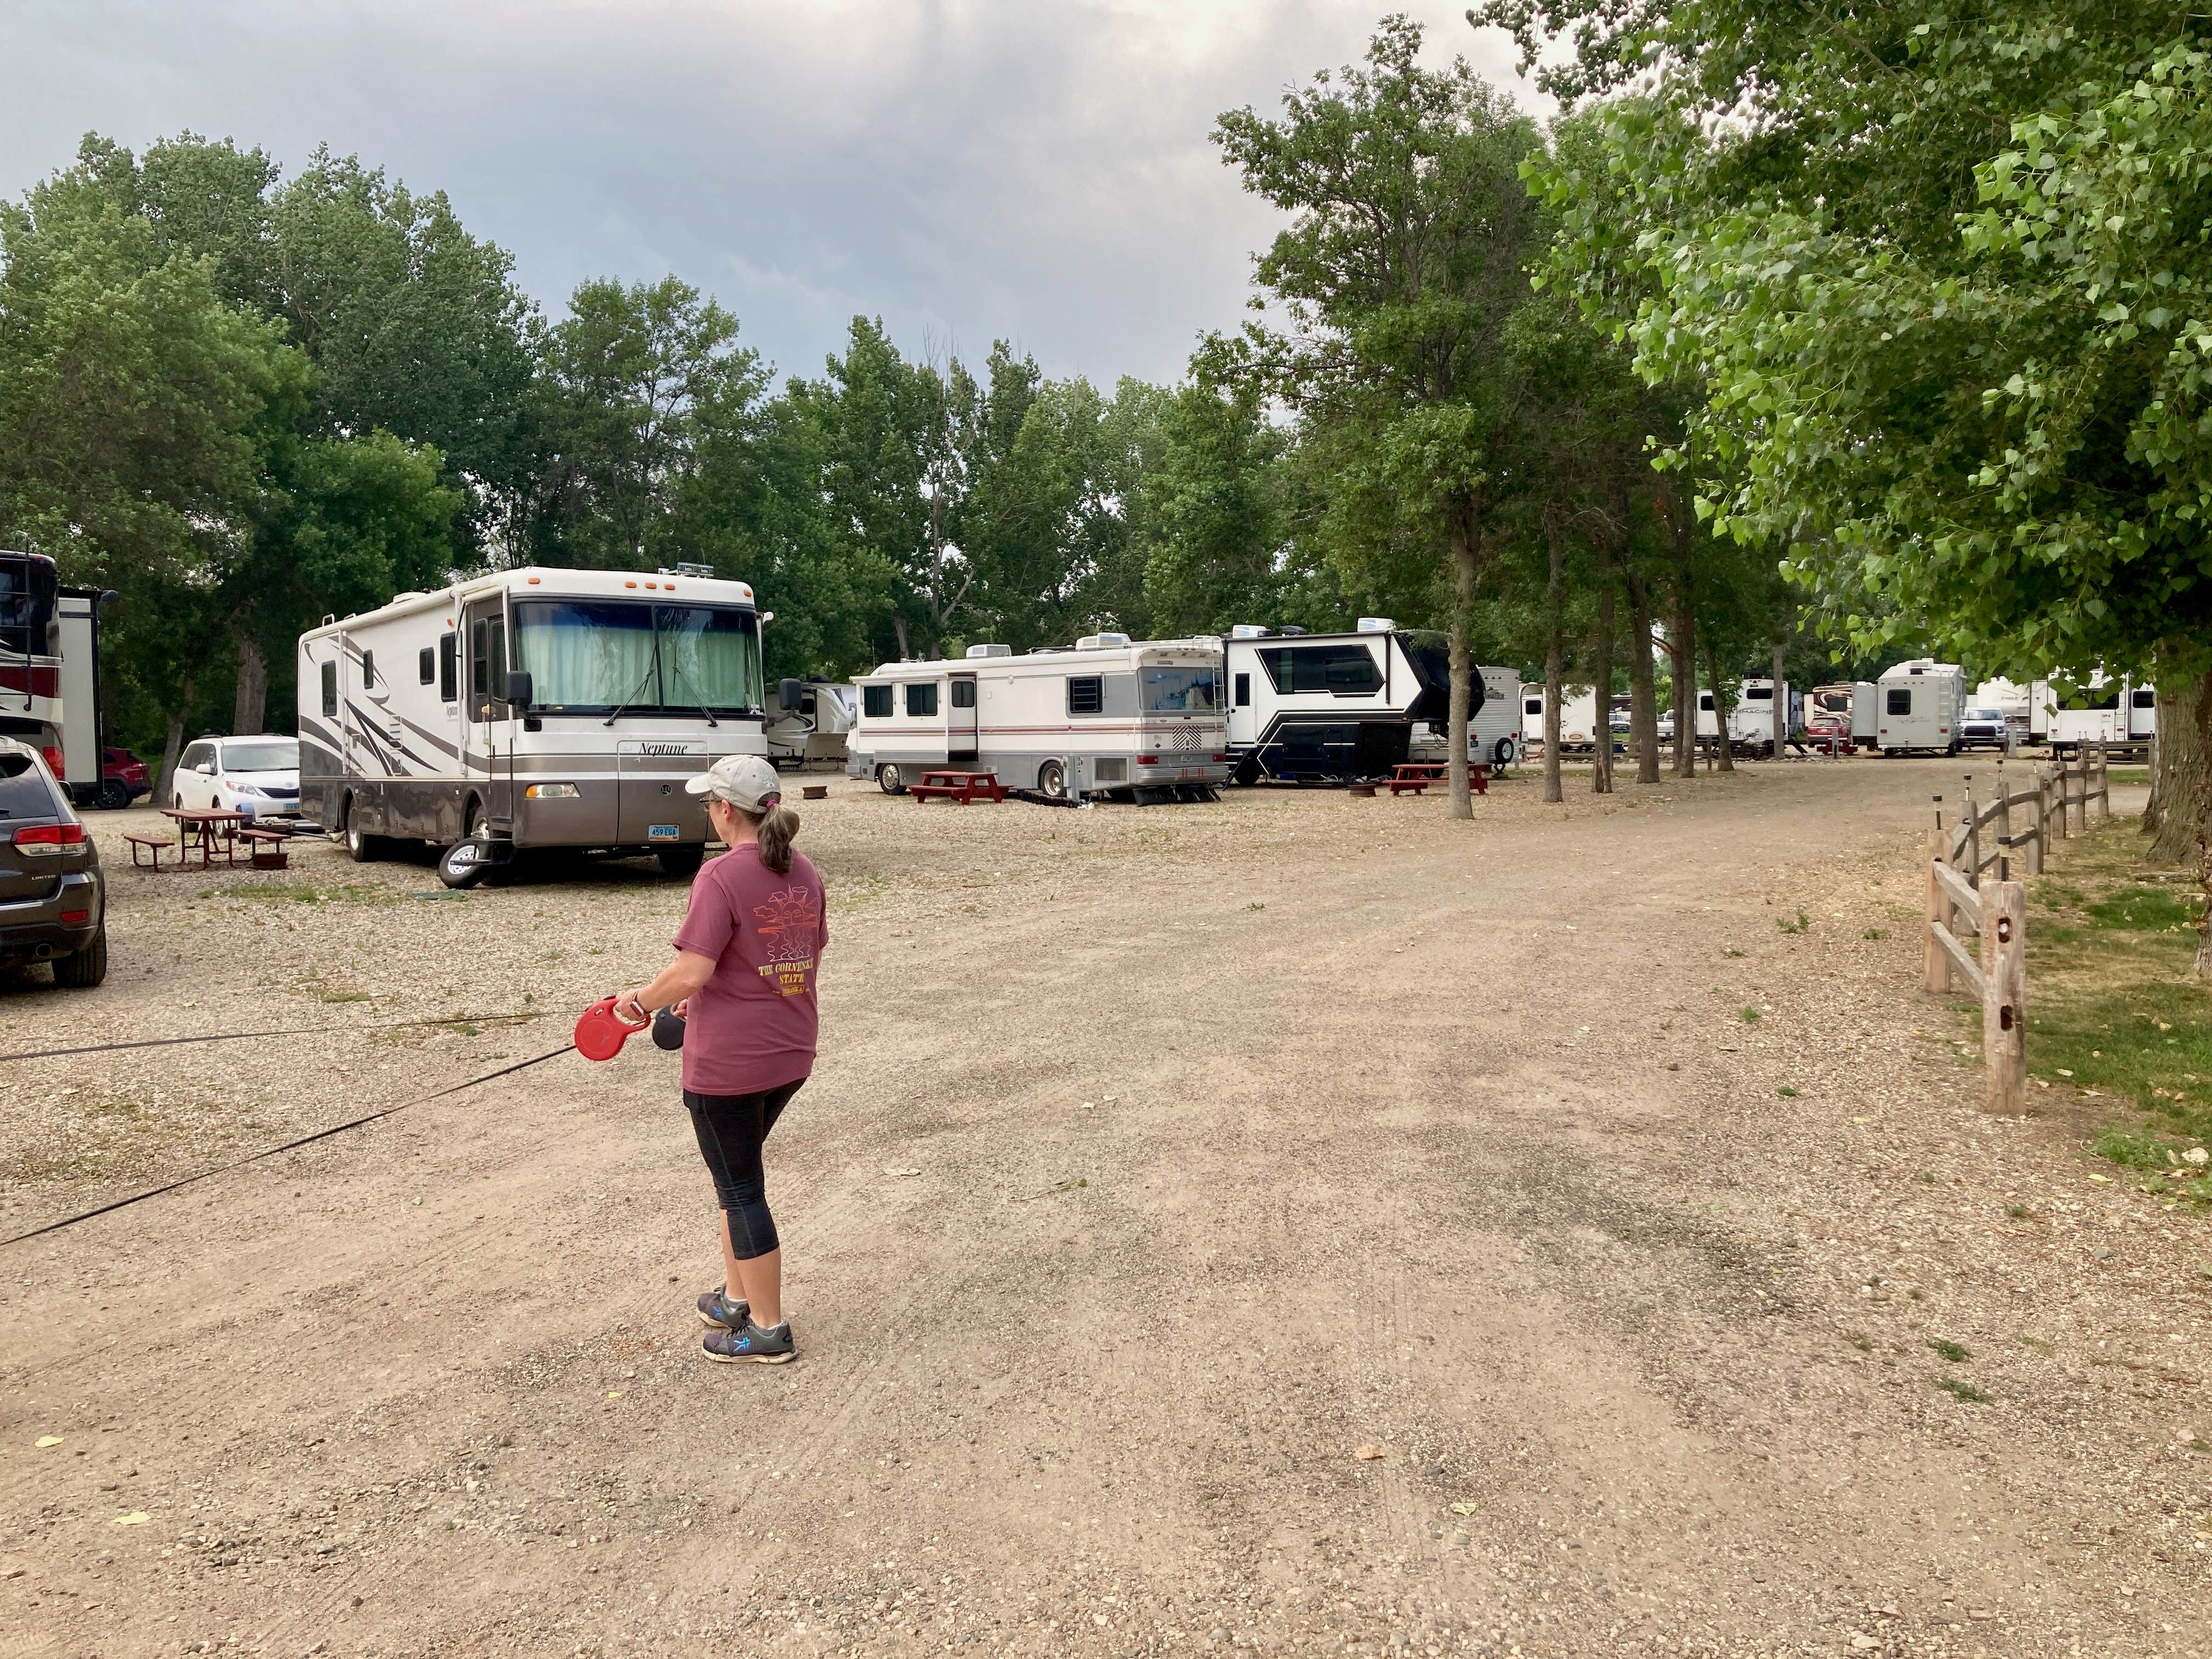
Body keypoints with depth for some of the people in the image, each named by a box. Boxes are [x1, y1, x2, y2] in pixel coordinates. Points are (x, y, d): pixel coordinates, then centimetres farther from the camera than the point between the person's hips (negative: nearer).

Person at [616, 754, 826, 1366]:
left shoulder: (721, 876, -19)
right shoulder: (804, 872, 4)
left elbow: (690, 973, -25)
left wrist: (640, 1001, -5)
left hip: (727, 1063, -8)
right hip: (791, 1055, 8)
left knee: (741, 1189, 6)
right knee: (738, 1172, 25)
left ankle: (768, 1329, 17)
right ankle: (736, 1296, 34)